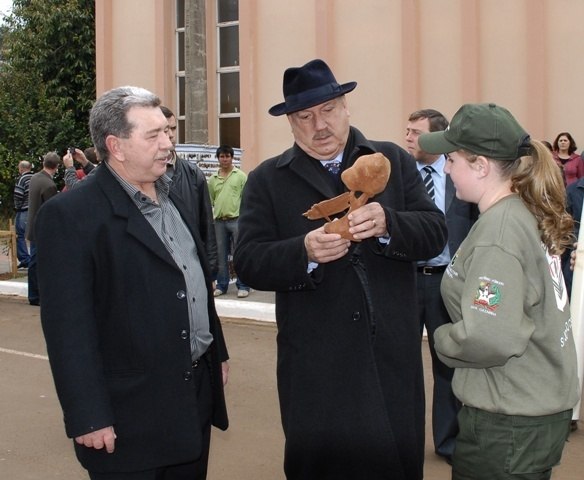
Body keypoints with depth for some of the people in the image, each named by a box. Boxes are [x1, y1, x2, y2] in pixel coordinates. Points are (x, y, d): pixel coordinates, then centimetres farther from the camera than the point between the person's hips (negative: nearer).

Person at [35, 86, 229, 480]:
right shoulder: (71, 215, -15)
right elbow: (68, 326, -19)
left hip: (197, 394, 7)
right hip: (129, 414, -7)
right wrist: (89, 418, -20)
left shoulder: (174, 200, 10)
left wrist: (218, 354, 19)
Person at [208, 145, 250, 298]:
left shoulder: (240, 176, 2)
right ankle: (221, 285, 19)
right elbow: (209, 201, 16)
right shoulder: (213, 179, 12)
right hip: (219, 221, 4)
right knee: (221, 255, 9)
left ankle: (242, 286, 3)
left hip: (236, 219, -4)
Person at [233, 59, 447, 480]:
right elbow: (249, 262, -6)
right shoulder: (267, 181, 3)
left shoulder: (394, 161, 7)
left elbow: (435, 232, -1)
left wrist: (387, 225, -21)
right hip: (315, 369, -1)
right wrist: (305, 252, -24)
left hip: (392, 358, 2)